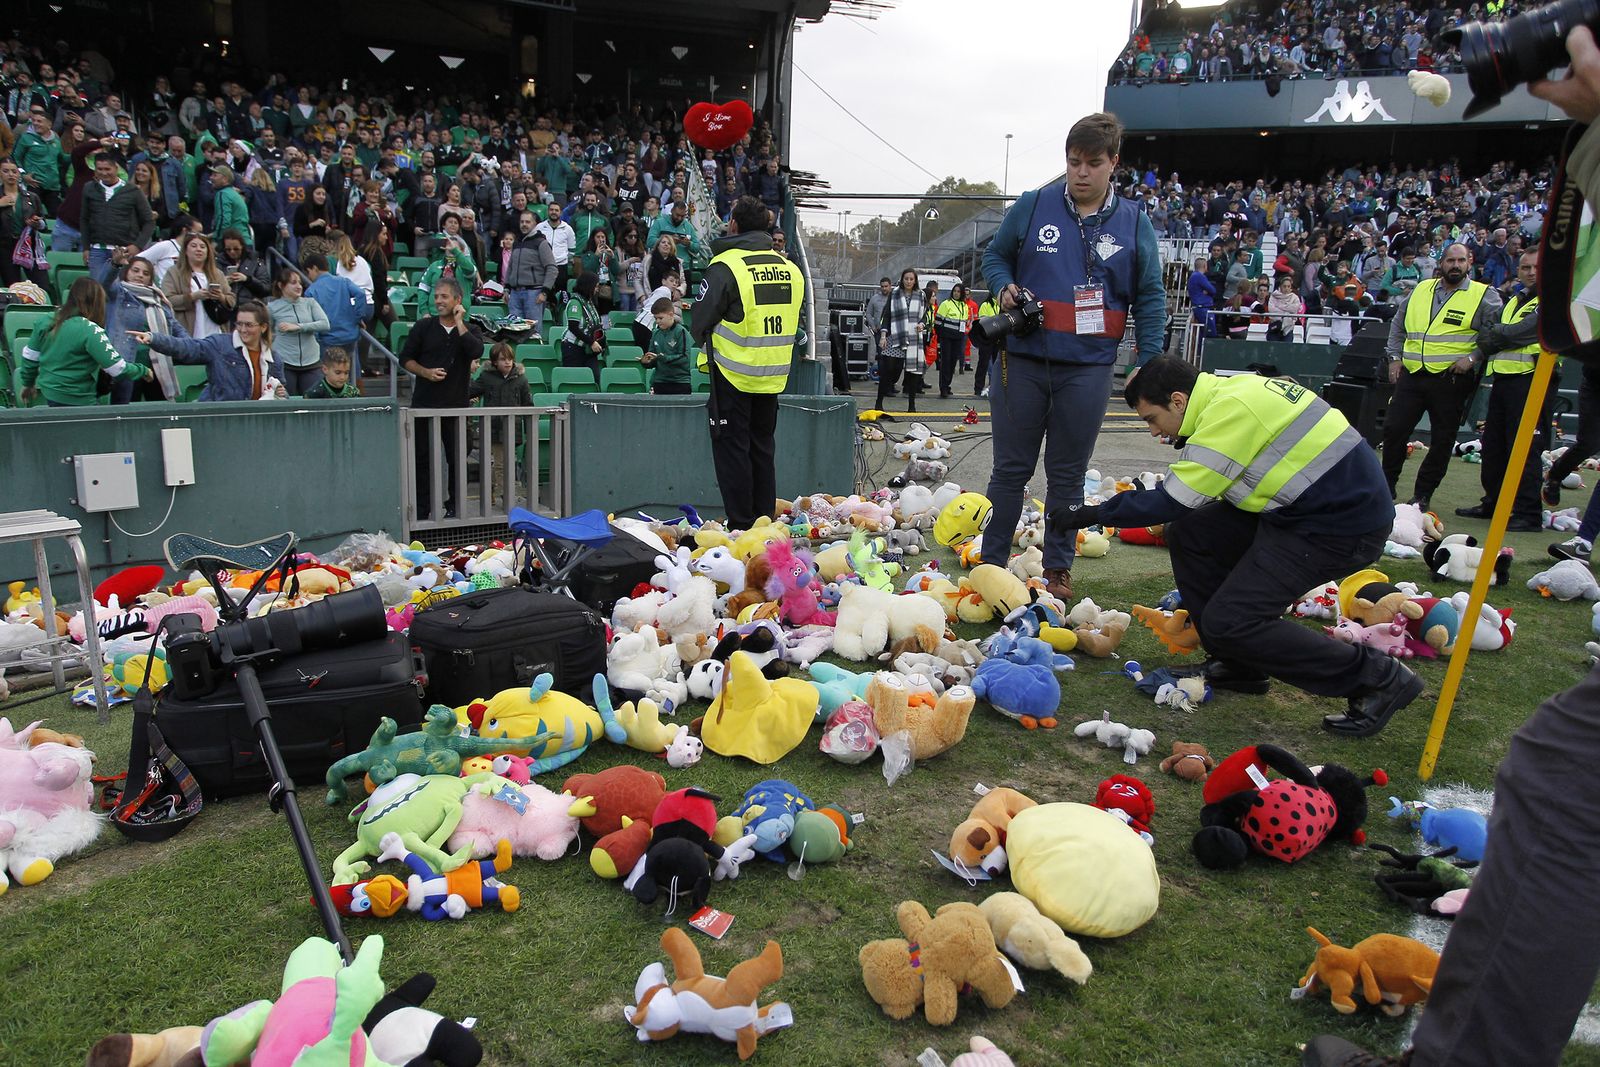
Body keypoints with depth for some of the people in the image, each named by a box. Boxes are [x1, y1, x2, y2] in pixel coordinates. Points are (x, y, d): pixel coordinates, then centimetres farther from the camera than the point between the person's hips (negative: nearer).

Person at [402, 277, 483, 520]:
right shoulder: (424, 327, 5)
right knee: (423, 457, 3)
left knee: (456, 457, 5)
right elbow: (405, 358, 7)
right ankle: (421, 509, 11)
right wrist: (426, 372, -10)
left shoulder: (469, 329, 5)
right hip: (425, 402, 0)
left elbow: (476, 351, -18)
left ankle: (453, 506, 18)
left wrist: (459, 322, -11)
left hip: (456, 404, 0)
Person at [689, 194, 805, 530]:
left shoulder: (726, 265, -13)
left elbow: (701, 322, -10)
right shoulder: (790, 269, 6)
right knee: (762, 448, 15)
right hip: (774, 377, 6)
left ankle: (740, 525, 4)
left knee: (732, 448, 3)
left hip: (734, 375, -6)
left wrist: (705, 342, 10)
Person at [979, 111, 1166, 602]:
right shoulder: (1032, 206, 2)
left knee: (1068, 474, 9)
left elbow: (1150, 299, 7)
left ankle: (1058, 569, 21)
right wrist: (1005, 286, -7)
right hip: (1023, 360, 0)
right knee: (1010, 469, 6)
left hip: (1088, 368, 0)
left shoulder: (1134, 222, 5)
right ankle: (991, 562, 17)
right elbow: (995, 255, 15)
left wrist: (1149, 365, -1)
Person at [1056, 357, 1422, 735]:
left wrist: (1091, 514, -13)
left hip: (1343, 525, -10)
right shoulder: (1230, 393, 8)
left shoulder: (1231, 411, -22)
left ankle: (1377, 679, 2)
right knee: (1187, 534, 6)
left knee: (1228, 622, -12)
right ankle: (1238, 664, 16)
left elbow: (1173, 501, -20)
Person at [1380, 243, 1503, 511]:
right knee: (1393, 429, 1)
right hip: (1411, 374, 3)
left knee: (1442, 441, 3)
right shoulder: (1421, 290, 12)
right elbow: (1398, 325, 22)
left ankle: (1422, 495, 14)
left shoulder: (1485, 296, 1)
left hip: (1451, 380, -3)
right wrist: (1395, 357, 13)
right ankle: (1386, 486, 17)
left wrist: (1473, 357, -13)